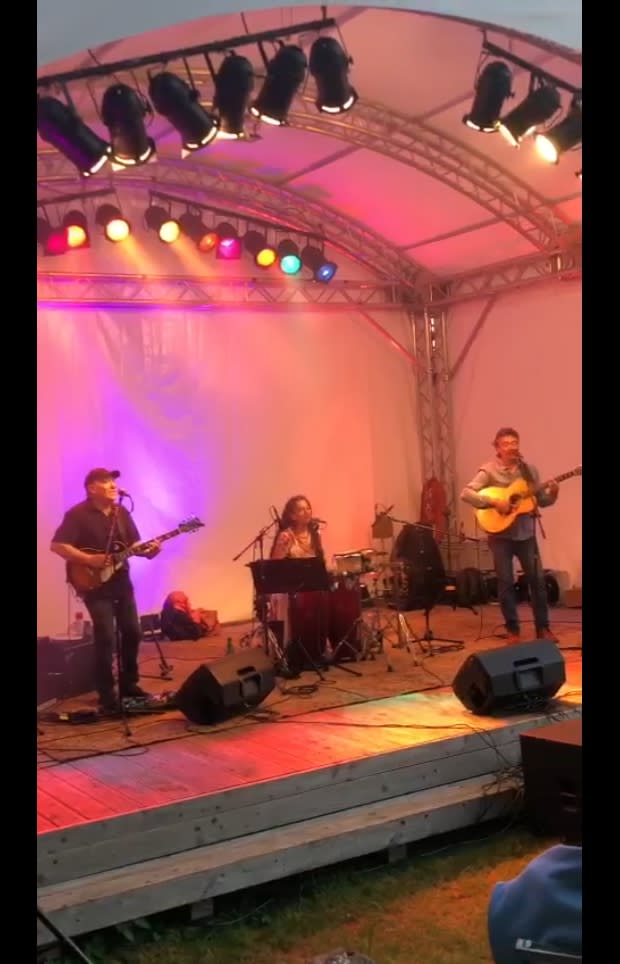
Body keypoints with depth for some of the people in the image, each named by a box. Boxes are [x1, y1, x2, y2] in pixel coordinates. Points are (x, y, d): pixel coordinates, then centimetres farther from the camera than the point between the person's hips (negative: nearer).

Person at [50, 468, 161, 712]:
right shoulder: (77, 514, -12)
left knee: (132, 632, 10)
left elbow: (133, 544, 13)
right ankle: (107, 696, -1)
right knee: (106, 638, -10)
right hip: (95, 584, -7)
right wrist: (89, 560, -23)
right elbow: (57, 545, -18)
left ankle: (129, 685, 27)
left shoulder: (122, 513, 9)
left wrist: (148, 551, -8)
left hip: (121, 581, 7)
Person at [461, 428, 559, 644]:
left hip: (526, 534, 3)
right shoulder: (489, 470, -8)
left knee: (538, 579, 4)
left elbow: (542, 501, 10)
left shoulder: (530, 470, 6)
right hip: (501, 535, -3)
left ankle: (543, 628, 16)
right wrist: (493, 502, -25)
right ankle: (513, 629, 13)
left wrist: (552, 493, -10)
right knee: (506, 583, 1)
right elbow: (466, 494, -17)